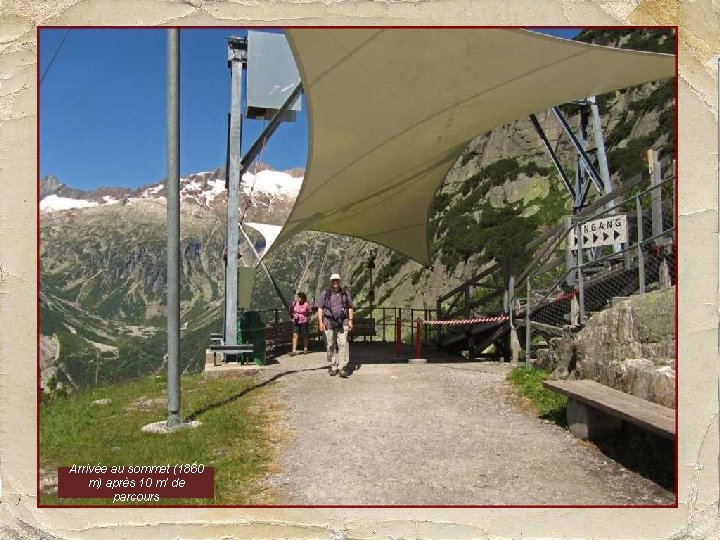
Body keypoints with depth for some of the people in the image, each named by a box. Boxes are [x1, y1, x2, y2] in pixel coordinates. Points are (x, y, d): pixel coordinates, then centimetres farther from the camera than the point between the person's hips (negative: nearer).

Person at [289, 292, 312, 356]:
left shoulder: (306, 304, -11)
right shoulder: (294, 303, -3)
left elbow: (310, 313, 1)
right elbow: (291, 311, 13)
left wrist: (307, 319, -6)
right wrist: (293, 316, 4)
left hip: (303, 322, -2)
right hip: (295, 322, 2)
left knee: (304, 336, 10)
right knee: (295, 335, -8)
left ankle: (305, 349, 31)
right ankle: (294, 351, -10)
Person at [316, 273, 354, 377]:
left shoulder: (345, 293, 10)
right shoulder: (325, 294, 6)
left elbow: (350, 308, 14)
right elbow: (320, 309, 4)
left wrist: (350, 321, 5)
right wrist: (320, 322, -5)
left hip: (342, 322, 0)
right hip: (329, 323, 0)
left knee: (343, 344, -11)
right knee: (330, 345, 2)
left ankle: (342, 368, -11)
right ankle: (333, 367, 13)